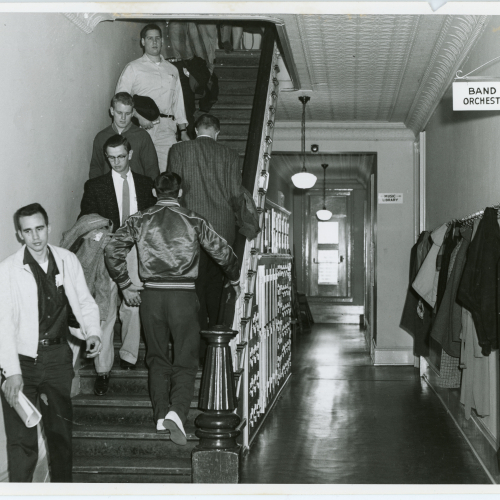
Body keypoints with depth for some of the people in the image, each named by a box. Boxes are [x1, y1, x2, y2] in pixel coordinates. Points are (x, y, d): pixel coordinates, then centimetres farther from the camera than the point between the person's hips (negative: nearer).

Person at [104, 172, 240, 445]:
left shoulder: (139, 220, 6)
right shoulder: (193, 220, 2)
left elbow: (112, 251, 0)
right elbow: (223, 252, 4)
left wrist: (125, 286, 10)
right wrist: (235, 280, 22)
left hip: (151, 295, 2)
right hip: (183, 295, -2)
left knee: (157, 359, 15)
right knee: (185, 360, 4)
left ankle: (160, 416, 12)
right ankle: (177, 411, -17)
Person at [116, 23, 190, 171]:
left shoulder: (172, 70, 22)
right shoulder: (133, 68, 8)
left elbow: (178, 103, 23)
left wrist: (183, 132, 17)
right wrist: (139, 116, -15)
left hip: (167, 130, 3)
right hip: (143, 127, -3)